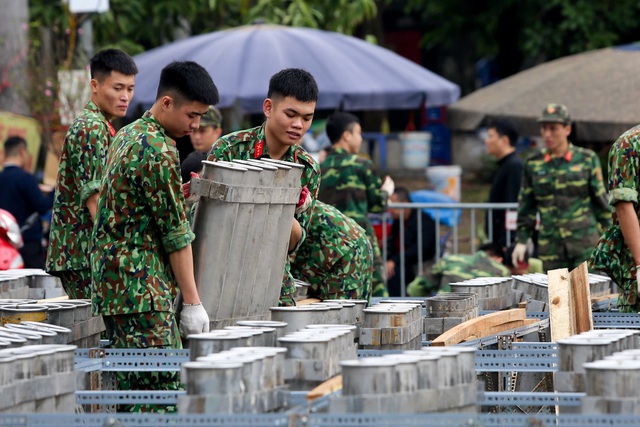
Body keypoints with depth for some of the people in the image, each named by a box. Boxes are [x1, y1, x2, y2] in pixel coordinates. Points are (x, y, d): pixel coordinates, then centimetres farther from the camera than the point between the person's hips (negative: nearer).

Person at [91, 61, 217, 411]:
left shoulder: (127, 136, 15)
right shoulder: (159, 152, -15)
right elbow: (176, 234, -14)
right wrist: (192, 302, -10)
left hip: (112, 276, 10)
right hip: (141, 289, -10)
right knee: (160, 387, -12)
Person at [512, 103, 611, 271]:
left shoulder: (587, 160, 3)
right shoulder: (533, 164, 7)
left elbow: (601, 202, 6)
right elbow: (526, 208, 13)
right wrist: (521, 241, 8)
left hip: (585, 245, -2)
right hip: (550, 249, 2)